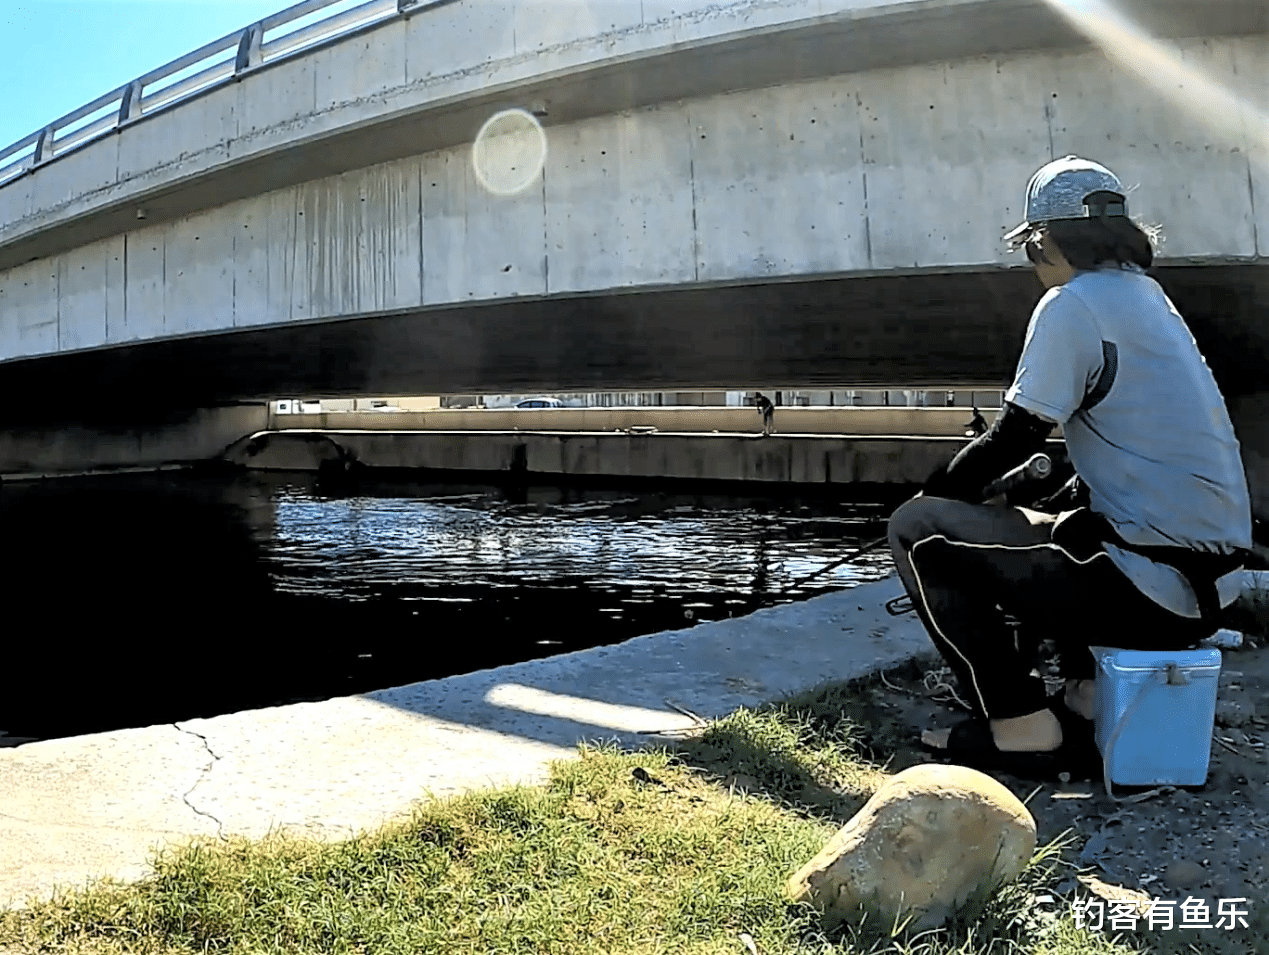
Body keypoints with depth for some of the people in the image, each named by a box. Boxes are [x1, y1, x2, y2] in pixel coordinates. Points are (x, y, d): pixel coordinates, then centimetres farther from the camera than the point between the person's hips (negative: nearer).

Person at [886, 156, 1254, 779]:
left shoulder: (1072, 305, -11)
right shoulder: (1148, 296, 16)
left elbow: (1014, 437, -9)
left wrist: (931, 494, 6)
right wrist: (1054, 514, 24)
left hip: (1155, 586, -10)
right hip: (1211, 580, 10)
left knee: (918, 531, -5)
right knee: (1034, 532, 33)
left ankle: (1020, 728, -1)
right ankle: (1087, 697, 21)